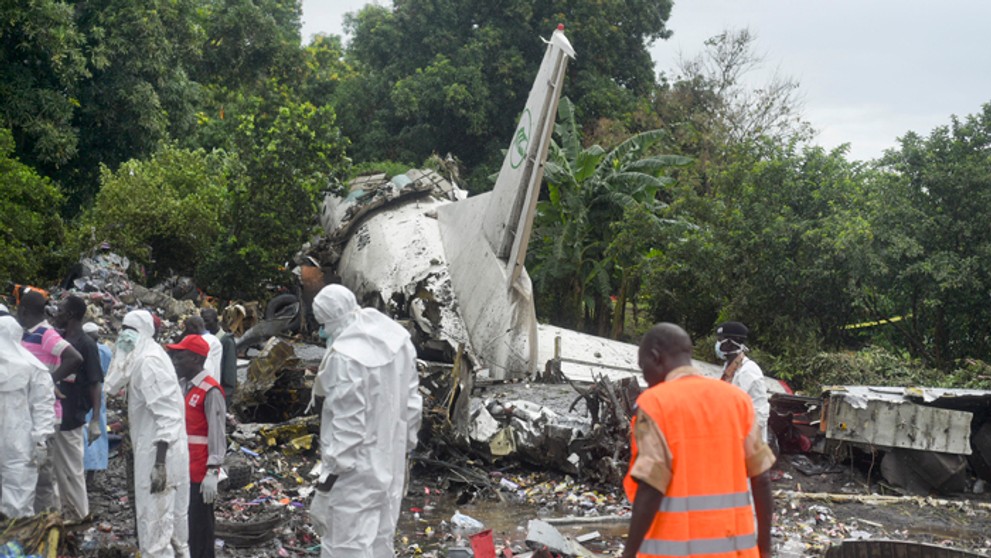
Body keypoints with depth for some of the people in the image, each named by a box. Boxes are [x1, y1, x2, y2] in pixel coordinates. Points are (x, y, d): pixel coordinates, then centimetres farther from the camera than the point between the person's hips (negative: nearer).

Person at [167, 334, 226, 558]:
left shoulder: (210, 391, -16)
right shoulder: (181, 385, 11)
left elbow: (217, 435, -19)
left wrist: (212, 473, -22)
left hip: (200, 474, -8)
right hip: (181, 470, 8)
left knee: (199, 528, 1)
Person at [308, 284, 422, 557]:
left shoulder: (344, 355, -25)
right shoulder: (397, 338, -1)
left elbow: (348, 422, -24)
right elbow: (412, 398, 8)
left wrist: (332, 468, -16)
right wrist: (406, 440, 18)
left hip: (356, 466, -8)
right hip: (390, 457, 8)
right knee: (380, 535, 20)